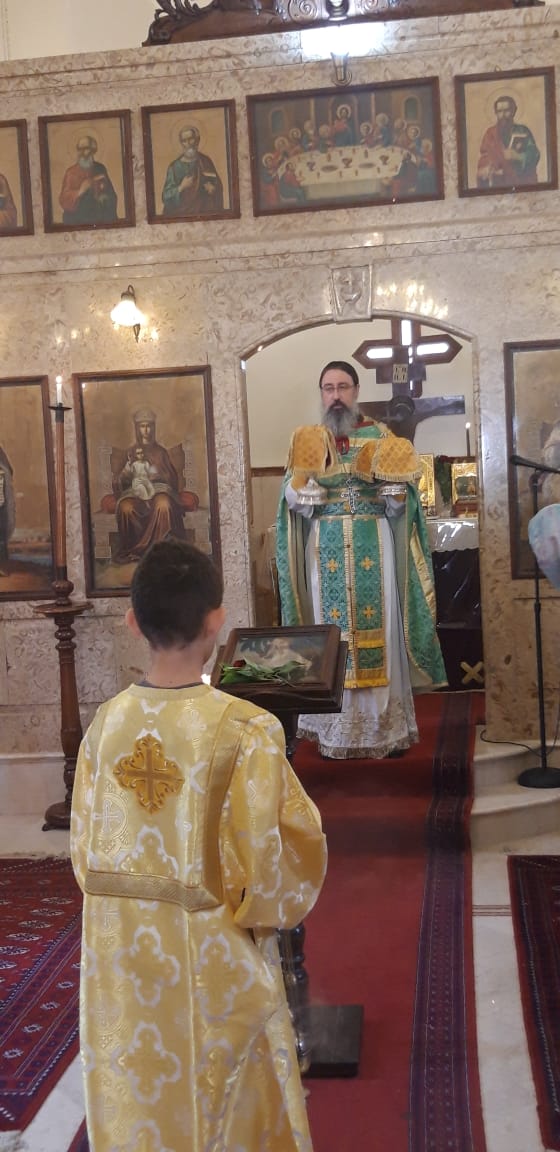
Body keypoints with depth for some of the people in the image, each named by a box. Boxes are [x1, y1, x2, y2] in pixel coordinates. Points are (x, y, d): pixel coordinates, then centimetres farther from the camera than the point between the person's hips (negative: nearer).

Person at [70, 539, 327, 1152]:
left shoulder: (105, 723, -9)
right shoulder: (246, 730, -21)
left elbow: (84, 848, 1)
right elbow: (271, 864, -16)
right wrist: (273, 905, 6)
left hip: (120, 959, 4)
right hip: (215, 963, -3)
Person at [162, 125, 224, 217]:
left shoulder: (206, 162, 7)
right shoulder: (174, 167, -1)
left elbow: (218, 187, 12)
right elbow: (166, 197, -4)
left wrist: (213, 189, -9)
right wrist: (181, 188, -17)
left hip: (205, 213, 2)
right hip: (182, 213, -2)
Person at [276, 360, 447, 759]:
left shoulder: (380, 435, 5)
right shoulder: (307, 440, 8)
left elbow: (399, 505, 2)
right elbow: (293, 502, 2)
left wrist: (395, 489, -19)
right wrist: (300, 479, -17)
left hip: (374, 550, -1)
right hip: (325, 552, 1)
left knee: (380, 629, -1)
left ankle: (386, 724, 9)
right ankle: (336, 728, 9)